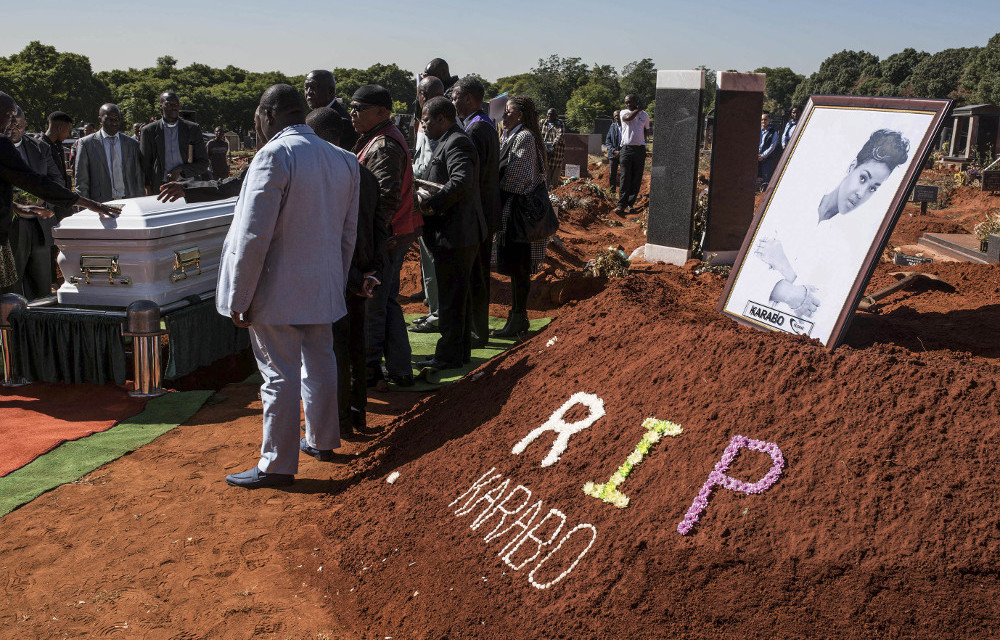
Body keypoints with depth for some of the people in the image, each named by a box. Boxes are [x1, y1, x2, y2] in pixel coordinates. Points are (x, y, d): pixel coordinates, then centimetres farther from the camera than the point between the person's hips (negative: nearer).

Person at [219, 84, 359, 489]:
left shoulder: (275, 155, -17)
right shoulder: (343, 160, 7)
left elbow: (254, 234, -19)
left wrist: (239, 297, -13)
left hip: (278, 289, -7)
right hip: (323, 287, 8)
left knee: (280, 375, 0)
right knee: (319, 362, 19)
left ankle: (277, 464, 11)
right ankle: (321, 440, 35)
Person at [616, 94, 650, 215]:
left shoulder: (644, 115, 13)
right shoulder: (623, 112, 6)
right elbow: (628, 117, -17)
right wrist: (638, 110, -1)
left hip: (640, 149, 2)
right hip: (626, 149, -2)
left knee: (636, 179, 1)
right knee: (625, 178, -8)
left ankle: (630, 204, 7)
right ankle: (621, 204, -8)